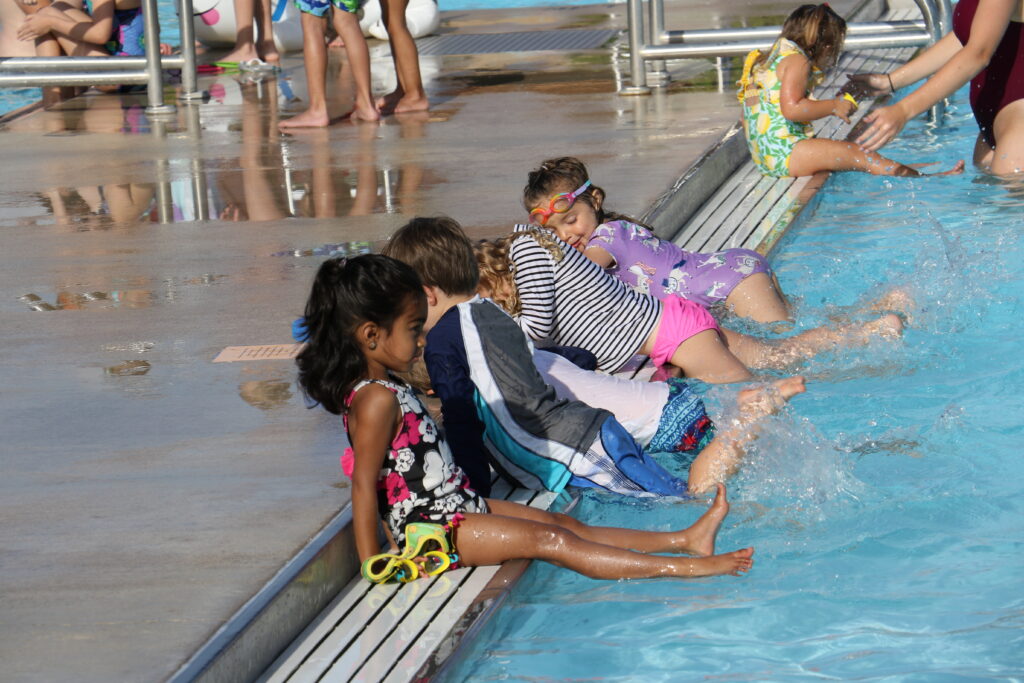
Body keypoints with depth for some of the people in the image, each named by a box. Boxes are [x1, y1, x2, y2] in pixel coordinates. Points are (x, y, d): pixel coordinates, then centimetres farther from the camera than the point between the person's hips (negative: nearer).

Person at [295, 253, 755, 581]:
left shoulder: (384, 388, 10)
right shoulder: (376, 400, -22)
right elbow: (364, 487, -23)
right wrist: (373, 569, -24)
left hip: (458, 505, 11)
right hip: (435, 529, -11)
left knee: (563, 523, 8)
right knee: (550, 541, -11)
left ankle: (687, 539, 10)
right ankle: (683, 568, -11)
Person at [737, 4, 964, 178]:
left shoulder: (772, 58, 22)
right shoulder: (797, 60, -10)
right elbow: (791, 108, -22)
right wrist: (832, 107, -11)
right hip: (784, 153, -10)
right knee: (861, 156, -11)